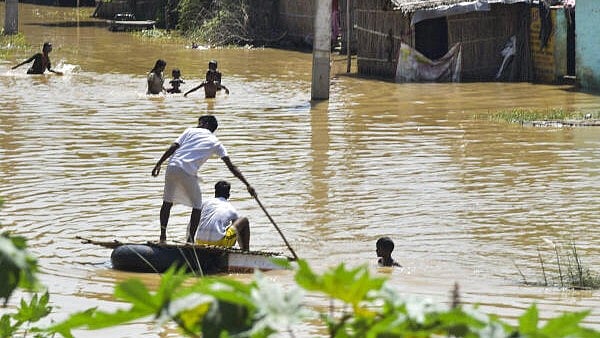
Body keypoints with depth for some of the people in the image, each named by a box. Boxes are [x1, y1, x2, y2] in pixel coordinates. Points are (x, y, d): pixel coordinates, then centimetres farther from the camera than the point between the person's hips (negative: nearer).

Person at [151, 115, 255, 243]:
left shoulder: (190, 131, 17)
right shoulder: (216, 143, 14)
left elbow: (173, 147, 4)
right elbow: (231, 167, 8)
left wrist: (159, 164, 6)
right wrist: (247, 185, 9)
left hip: (172, 167, 2)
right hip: (188, 173, -2)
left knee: (167, 202, 17)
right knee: (197, 207, 13)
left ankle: (163, 236, 14)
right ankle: (190, 240, 5)